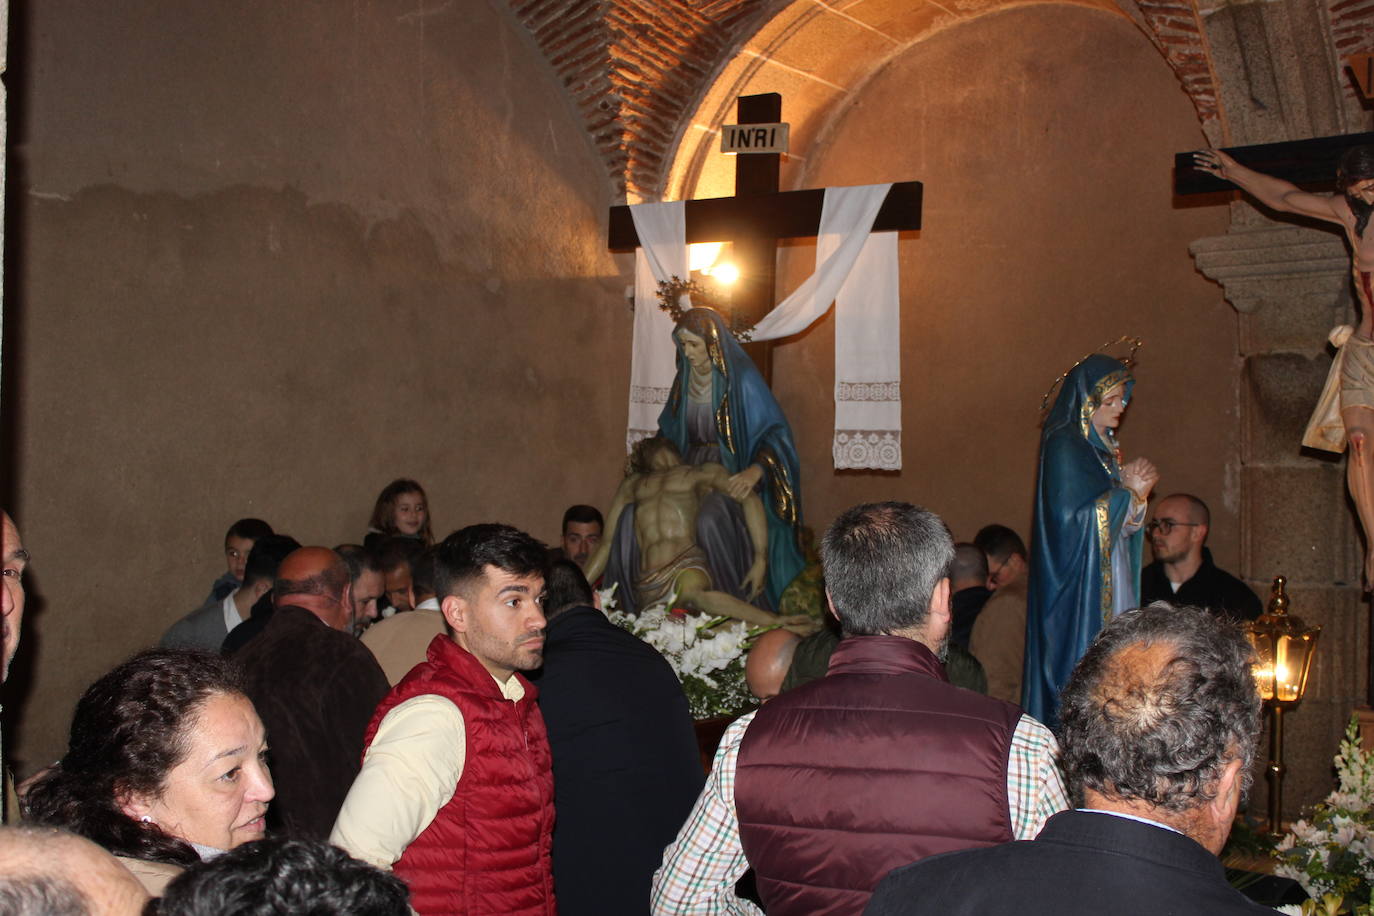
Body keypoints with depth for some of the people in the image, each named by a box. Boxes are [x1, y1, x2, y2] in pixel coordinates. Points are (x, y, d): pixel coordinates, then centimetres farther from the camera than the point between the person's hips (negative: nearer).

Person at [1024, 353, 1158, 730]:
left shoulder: (1101, 446, 15)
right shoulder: (1064, 446, -11)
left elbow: (1120, 523, 17)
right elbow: (1073, 515, -21)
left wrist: (1135, 491, -4)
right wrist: (1128, 492, -8)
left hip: (1108, 582, 9)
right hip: (1078, 586, -9)